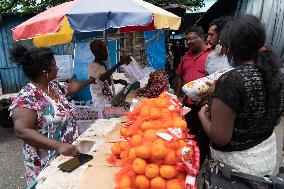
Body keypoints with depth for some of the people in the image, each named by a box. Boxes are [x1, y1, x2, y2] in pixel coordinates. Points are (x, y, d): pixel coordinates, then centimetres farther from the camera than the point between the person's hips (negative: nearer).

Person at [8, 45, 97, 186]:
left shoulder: (54, 86, 2)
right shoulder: (26, 98, -22)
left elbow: (73, 87, 21)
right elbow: (22, 131, -31)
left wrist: (90, 81, 35)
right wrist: (58, 145, -38)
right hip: (48, 162, -7)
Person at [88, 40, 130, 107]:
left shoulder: (102, 65, 10)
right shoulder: (93, 66, -17)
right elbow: (102, 78, -37)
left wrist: (119, 81, 1)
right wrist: (119, 64, -41)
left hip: (108, 99, 8)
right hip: (101, 102, -8)